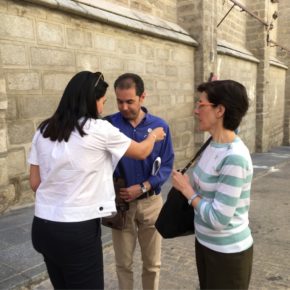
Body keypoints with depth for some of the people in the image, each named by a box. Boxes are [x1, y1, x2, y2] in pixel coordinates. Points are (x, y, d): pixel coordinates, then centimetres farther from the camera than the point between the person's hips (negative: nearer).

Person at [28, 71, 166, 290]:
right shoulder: (99, 129, -12)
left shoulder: (43, 131, 3)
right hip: (78, 230, -6)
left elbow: (35, 182, 7)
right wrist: (154, 136, 23)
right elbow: (141, 152, 3)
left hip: (43, 226, 6)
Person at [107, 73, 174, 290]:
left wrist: (143, 187, -16)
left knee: (152, 262, 16)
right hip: (120, 202, 0)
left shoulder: (159, 126, -5)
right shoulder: (109, 125, -8)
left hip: (151, 202, 1)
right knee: (123, 262, 15)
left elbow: (167, 165, -5)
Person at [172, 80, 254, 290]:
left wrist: (186, 189, -17)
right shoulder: (214, 145, -2)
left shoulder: (234, 157, -28)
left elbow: (218, 218, -27)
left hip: (228, 252, -7)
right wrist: (188, 186, -4)